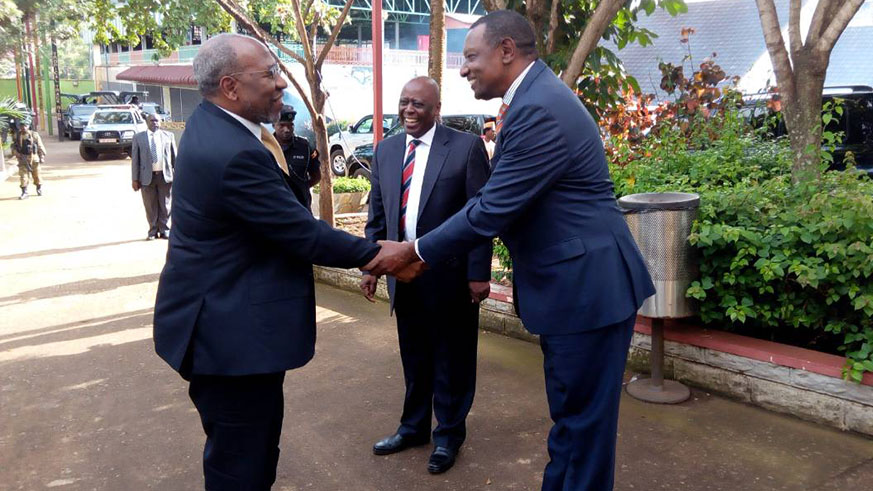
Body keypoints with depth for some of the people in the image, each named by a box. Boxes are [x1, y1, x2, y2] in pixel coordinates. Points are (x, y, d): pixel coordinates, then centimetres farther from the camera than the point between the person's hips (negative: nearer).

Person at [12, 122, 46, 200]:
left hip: (33, 158, -1)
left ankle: (39, 189, 29)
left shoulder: (34, 135, 0)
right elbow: (14, 147, 11)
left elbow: (40, 147, 1)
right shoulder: (17, 136, 5)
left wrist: (42, 157, -4)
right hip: (22, 159, 1)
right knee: (23, 176, -5)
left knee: (36, 175, 9)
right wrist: (16, 153, -8)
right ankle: (24, 192, -5)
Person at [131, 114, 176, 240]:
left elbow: (175, 156, 9)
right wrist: (135, 179, 0)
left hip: (165, 175, 0)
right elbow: (135, 159, 5)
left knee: (165, 206, 5)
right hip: (147, 177, 0)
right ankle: (153, 231, 14)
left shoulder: (168, 135, 9)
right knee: (151, 206, 4)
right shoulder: (138, 137, 7)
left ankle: (165, 230, 15)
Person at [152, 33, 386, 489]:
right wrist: (375, 253, -10)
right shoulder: (237, 153, -26)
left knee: (254, 442, 25)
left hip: (221, 318, 11)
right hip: (232, 330, -10)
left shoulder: (207, 123, 6)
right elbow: (304, 235, -21)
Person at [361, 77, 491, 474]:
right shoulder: (385, 150, 8)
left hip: (450, 273, -4)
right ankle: (413, 427, 36)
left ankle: (448, 435, 28)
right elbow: (376, 214, 12)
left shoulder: (466, 147, -7)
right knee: (413, 356, 18)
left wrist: (478, 273, -13)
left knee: (451, 359, 10)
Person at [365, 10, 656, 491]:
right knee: (569, 411, 21)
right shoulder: (533, 97, 11)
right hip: (570, 281, 10)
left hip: (587, 284, -10)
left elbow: (492, 210, -23)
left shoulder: (540, 109, -23)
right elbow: (495, 200, 13)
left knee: (582, 418, 5)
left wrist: (414, 252, -12)